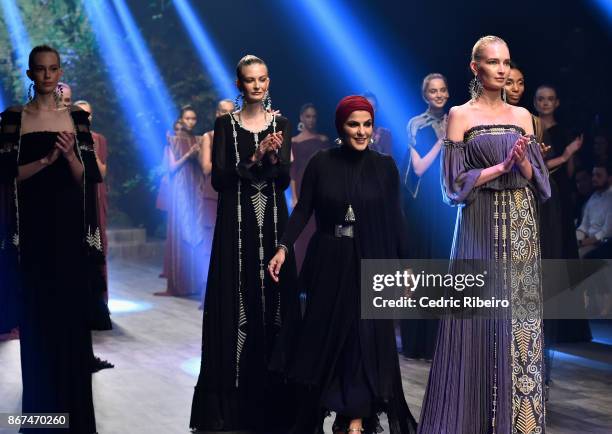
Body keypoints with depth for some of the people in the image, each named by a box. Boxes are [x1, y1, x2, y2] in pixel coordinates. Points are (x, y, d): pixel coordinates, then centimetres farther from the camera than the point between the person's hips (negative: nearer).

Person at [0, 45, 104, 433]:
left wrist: (70, 155, -17)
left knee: (73, 311, 1)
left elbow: (88, 178, 2)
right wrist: (47, 159, -16)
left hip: (72, 225, 1)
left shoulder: (77, 118, 7)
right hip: (35, 225, -1)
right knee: (39, 312, 1)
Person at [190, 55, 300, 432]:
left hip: (273, 222, 2)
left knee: (274, 300, 1)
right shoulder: (226, 123, 3)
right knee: (236, 302, -3)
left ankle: (272, 398, 9)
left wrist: (274, 156, -21)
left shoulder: (281, 124, 8)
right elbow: (219, 178, -6)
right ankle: (232, 398, 4)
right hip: (236, 223, -2)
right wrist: (254, 158, -17)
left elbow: (285, 179, -2)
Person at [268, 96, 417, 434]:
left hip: (370, 264, 0)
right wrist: (283, 247, -13)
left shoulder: (385, 166, 0)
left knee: (365, 337, -4)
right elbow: (303, 210, 0)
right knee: (324, 336, 8)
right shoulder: (321, 163, -1)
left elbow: (395, 219, 2)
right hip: (328, 264, 1)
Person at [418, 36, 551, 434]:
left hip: (521, 228, 4)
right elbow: (455, 182, -7)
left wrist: (523, 162, -10)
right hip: (481, 228, -4)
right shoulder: (461, 115, -1)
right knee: (482, 319, -4)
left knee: (521, 319, 3)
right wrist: (502, 166, -14)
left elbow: (539, 179, 9)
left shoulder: (522, 116, 11)